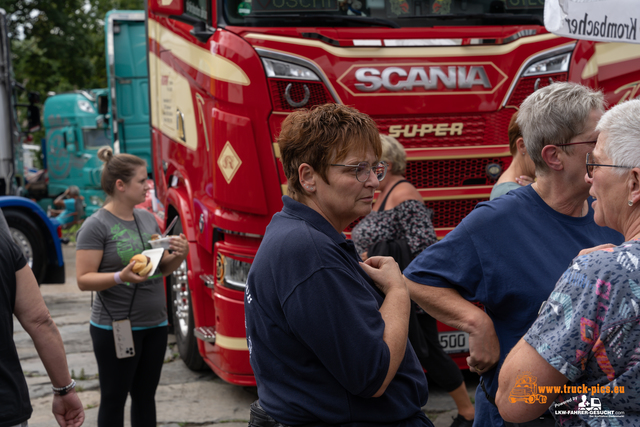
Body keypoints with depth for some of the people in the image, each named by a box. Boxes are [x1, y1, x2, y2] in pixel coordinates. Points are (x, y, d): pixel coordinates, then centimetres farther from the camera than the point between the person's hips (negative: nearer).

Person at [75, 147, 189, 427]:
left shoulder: (147, 217, 9)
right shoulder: (96, 225, -11)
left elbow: (163, 268, 15)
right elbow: (84, 280, -15)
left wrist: (179, 255, -5)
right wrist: (121, 277, -30)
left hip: (155, 324, 6)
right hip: (115, 327, -6)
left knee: (145, 395, 15)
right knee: (114, 399, 6)